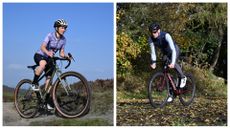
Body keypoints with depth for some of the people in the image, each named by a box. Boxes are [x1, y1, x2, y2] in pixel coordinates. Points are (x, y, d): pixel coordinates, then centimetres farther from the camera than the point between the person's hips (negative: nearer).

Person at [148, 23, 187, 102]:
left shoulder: (166, 36, -36)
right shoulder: (151, 39, -22)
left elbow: (173, 50, -43)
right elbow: (153, 52, -17)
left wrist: (172, 62, -55)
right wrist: (153, 62, -32)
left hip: (175, 50, -5)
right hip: (165, 53, 5)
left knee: (173, 63, -36)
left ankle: (183, 77, -8)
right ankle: (171, 94, 10)